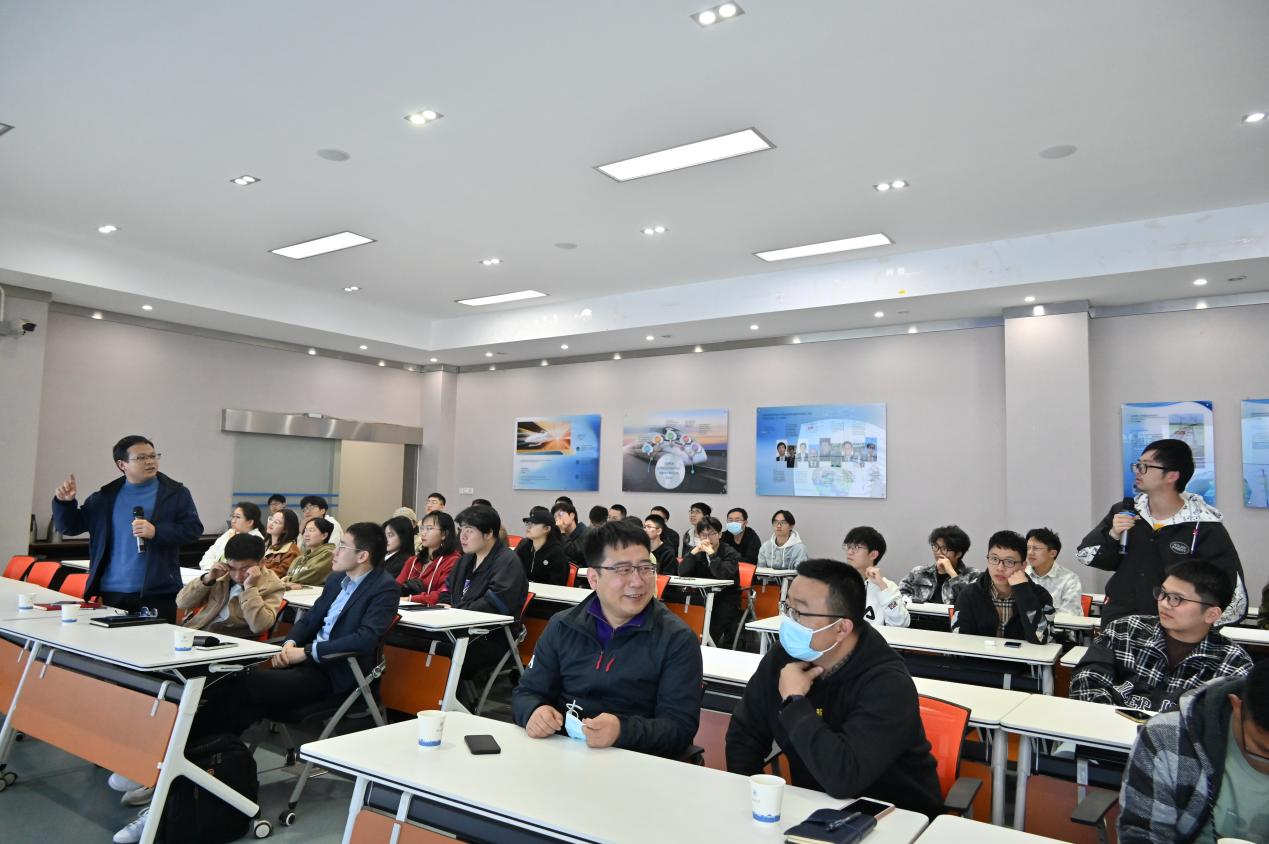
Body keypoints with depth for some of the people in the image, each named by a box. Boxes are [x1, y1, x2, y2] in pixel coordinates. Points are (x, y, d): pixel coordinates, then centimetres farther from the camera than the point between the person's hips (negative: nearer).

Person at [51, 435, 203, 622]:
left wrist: (156, 532, -17)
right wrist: (65, 502, -3)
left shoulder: (175, 493, 1)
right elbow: (70, 527, 15)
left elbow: (193, 529, -5)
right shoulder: (105, 497, 11)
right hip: (111, 594, 3)